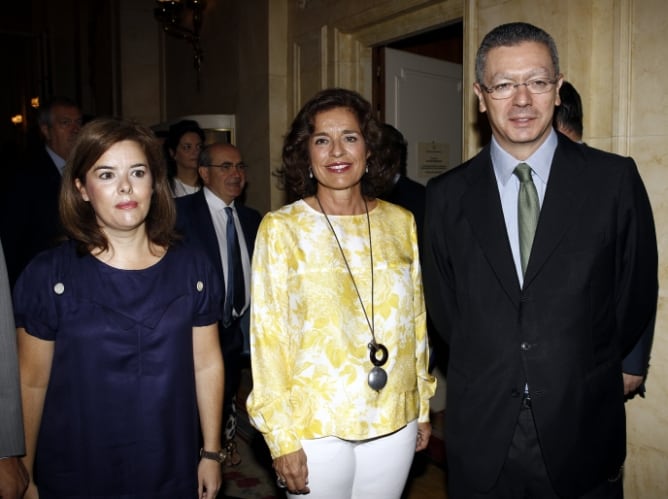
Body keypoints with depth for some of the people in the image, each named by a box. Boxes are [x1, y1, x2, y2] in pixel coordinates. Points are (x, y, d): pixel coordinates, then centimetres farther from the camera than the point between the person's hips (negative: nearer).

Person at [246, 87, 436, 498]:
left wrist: (423, 406, 10)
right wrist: (280, 435, -7)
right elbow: (268, 334, -7)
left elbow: (416, 319, 7)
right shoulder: (281, 228, -8)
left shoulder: (401, 222, 1)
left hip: (394, 420, 3)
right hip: (315, 427, -3)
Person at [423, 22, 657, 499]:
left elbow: (636, 294, 2)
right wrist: (490, 372, 4)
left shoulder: (614, 179, -5)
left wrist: (583, 373, 7)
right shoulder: (447, 194, -3)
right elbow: (444, 305, 5)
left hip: (583, 432, 0)